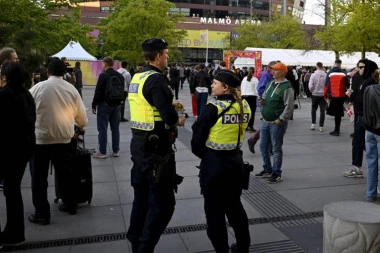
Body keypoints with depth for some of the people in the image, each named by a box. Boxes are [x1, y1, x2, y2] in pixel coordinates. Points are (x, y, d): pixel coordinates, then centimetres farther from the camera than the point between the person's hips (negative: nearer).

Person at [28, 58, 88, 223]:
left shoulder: (38, 88, -9)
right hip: (64, 138, 3)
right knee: (64, 171, 19)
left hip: (40, 138, -3)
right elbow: (81, 115, 4)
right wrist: (81, 126, 27)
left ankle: (42, 214, 13)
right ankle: (70, 204, 31)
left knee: (39, 177, 7)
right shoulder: (71, 89, -3)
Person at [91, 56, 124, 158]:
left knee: (102, 128, -1)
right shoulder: (120, 76, 9)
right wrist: (118, 102, 16)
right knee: (115, 128, 10)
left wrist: (94, 105, -7)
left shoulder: (103, 75, -12)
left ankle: (102, 152, 2)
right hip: (116, 105, 6)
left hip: (104, 104, -6)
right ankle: (116, 151, 14)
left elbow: (98, 92, -14)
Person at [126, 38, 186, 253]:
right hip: (155, 147, -10)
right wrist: (178, 120, -3)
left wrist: (170, 107, 11)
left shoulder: (137, 78, 11)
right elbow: (169, 118, -23)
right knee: (163, 202, 0)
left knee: (142, 196, 19)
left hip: (139, 142, 10)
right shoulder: (157, 79, -17)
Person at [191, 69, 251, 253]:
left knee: (214, 210, 9)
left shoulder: (214, 107, -18)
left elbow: (198, 137, -12)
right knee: (234, 205, 22)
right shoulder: (244, 106, 1)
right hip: (235, 160, 7)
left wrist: (202, 155, 6)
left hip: (214, 162, -7)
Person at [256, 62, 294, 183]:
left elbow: (289, 106, -17)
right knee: (263, 146, 14)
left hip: (277, 123, -8)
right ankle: (267, 170, 29)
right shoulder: (270, 84, 13)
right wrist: (261, 101, 1)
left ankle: (276, 173, 13)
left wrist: (281, 119, -21)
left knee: (276, 148, 2)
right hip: (265, 122, 8)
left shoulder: (286, 87, -13)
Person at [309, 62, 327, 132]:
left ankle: (313, 124, 12)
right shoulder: (326, 75, -9)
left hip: (315, 94, 0)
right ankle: (321, 126, 6)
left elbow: (310, 86, -11)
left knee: (314, 109, 17)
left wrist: (312, 91, 8)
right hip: (323, 95, 0)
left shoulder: (313, 75, -10)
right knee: (322, 111, 6)